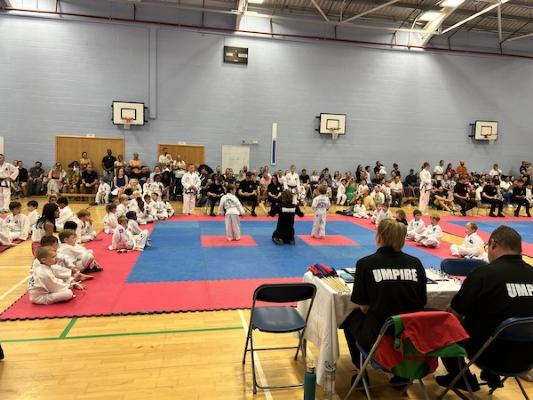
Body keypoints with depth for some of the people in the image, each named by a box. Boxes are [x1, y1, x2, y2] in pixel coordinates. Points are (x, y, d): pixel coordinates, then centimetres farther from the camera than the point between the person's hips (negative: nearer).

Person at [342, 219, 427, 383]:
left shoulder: (365, 263, -10)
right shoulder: (415, 263, -1)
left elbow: (363, 307, -5)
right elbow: (422, 303, 6)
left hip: (378, 336, -3)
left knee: (351, 318, 27)